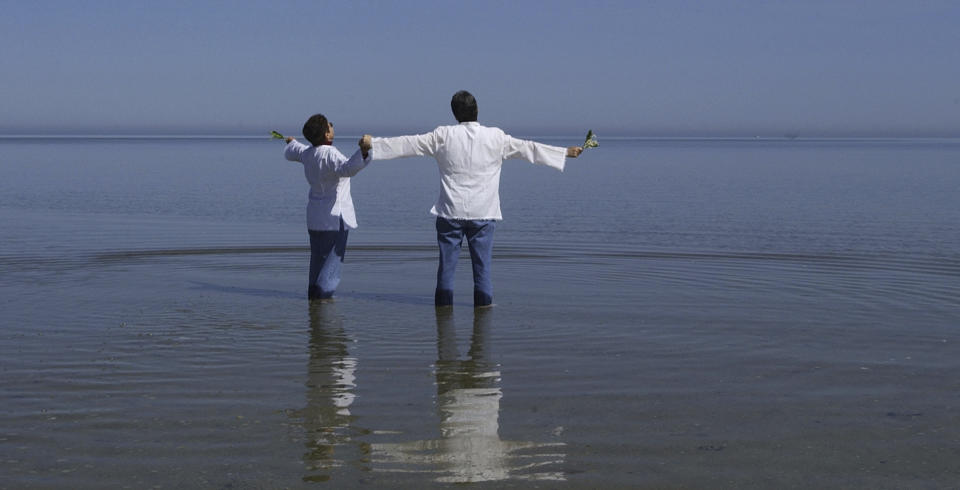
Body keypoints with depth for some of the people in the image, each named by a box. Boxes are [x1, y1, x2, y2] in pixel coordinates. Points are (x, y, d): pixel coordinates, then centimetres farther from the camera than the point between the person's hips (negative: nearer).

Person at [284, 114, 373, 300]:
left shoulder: (307, 153, 4)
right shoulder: (330, 155, -22)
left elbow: (290, 153, 28)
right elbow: (348, 168, -43)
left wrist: (291, 143, 50)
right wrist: (363, 151, -58)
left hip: (315, 213, 8)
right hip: (334, 214, -8)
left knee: (318, 255, 17)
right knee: (334, 256, -2)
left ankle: (313, 292, 22)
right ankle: (323, 292, -9)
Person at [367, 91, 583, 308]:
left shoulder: (443, 136, -2)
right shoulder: (496, 137, -1)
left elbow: (406, 144, 4)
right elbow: (529, 149, 6)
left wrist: (373, 144, 15)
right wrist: (566, 152, 16)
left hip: (450, 211, 0)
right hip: (483, 212, 0)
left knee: (447, 259, 7)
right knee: (482, 260, 6)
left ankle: (444, 302, 11)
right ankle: (484, 301, 7)